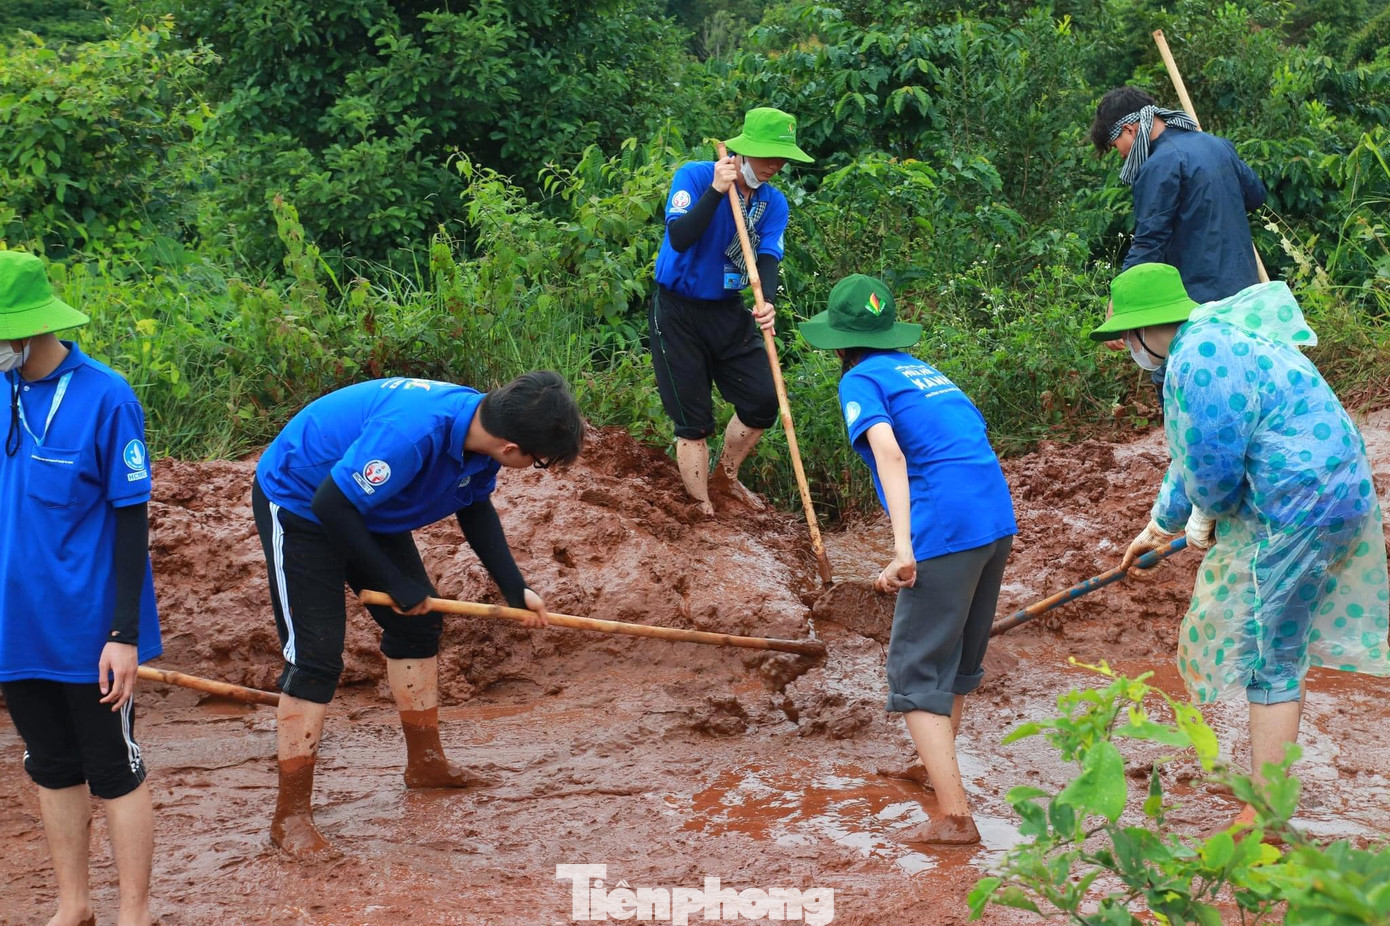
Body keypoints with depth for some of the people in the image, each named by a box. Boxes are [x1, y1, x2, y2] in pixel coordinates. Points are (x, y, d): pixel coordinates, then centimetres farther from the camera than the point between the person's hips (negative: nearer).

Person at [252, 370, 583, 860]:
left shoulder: (483, 424, -12)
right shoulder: (412, 433, -40)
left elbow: (475, 507, 8)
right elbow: (332, 506, -32)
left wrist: (514, 589, 3)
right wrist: (394, 583, -21)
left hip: (366, 504, 9)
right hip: (298, 503, -9)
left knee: (418, 622, 14)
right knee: (315, 657, -12)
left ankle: (425, 762, 31)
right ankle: (291, 818, -4)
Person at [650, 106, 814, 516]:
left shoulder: (773, 202, -1)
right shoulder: (694, 176, -16)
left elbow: (767, 259, -14)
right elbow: (679, 239, -30)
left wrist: (766, 303, -34)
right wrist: (716, 191, -36)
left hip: (729, 312, 5)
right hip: (678, 312, -5)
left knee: (763, 401, 3)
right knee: (694, 420, -4)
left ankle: (726, 477, 29)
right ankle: (702, 509, 9)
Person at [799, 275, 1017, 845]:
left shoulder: (861, 380, 1)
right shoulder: (926, 371, 23)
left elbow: (889, 451, -17)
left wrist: (903, 550, -24)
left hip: (944, 534, -8)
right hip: (999, 521, 8)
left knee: (916, 675, -2)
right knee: (960, 656, 25)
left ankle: (955, 817, -10)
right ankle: (938, 765, 45)